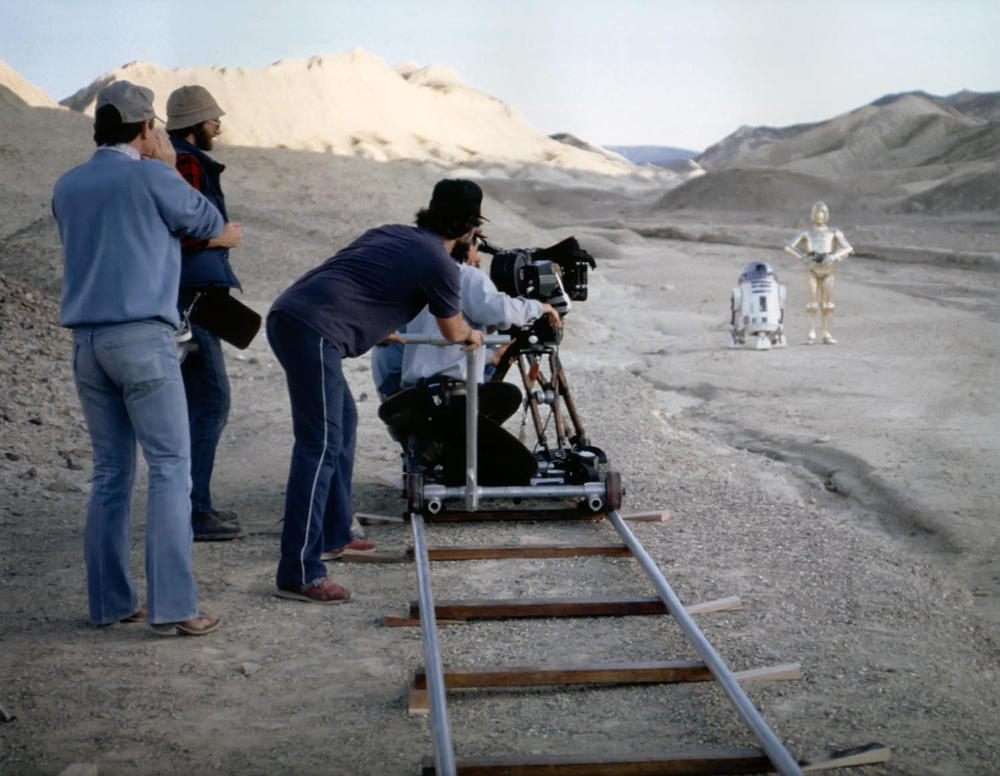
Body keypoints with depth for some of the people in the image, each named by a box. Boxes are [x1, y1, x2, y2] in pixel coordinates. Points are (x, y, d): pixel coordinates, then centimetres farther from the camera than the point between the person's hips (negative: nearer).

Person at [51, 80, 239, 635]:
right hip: (143, 339, -6)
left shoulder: (68, 186, 13)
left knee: (110, 471, 11)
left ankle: (109, 600, 13)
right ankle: (171, 604, -7)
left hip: (87, 342, 6)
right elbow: (210, 224, 7)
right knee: (169, 467, -4)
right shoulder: (151, 176, -5)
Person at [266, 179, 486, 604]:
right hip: (313, 330, -9)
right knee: (320, 445, -9)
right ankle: (299, 574, -10)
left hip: (286, 315, 10)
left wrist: (378, 332, 58)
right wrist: (472, 336, 39)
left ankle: (332, 535, 30)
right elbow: (453, 331, 16)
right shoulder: (440, 265, -1)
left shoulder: (391, 233, 23)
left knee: (343, 421, 22)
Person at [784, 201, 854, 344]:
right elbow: (788, 248, 7)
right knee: (811, 301, -9)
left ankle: (827, 335, -4)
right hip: (812, 269, 0)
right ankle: (812, 334, -9)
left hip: (828, 269, 0)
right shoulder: (806, 233, 16)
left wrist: (833, 256, -15)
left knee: (827, 303, -3)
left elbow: (848, 248, 1)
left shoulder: (833, 233, 14)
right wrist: (802, 258, -11)